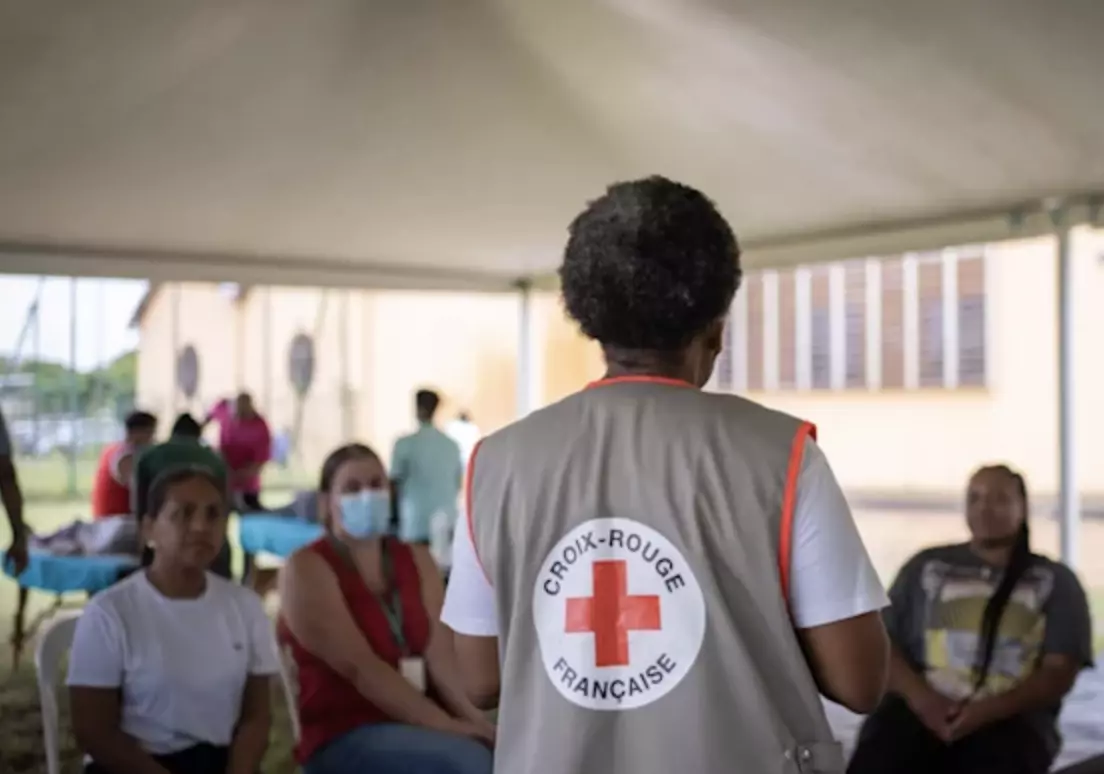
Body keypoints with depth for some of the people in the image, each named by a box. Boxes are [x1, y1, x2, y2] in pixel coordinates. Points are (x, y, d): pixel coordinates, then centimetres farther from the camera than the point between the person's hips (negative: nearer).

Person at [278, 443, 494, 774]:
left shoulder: (416, 560, 14)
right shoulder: (307, 569, -4)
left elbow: (439, 653, -1)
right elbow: (360, 668, -16)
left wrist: (469, 714, -20)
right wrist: (446, 725, -23)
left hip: (418, 724, 5)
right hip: (343, 738, -5)